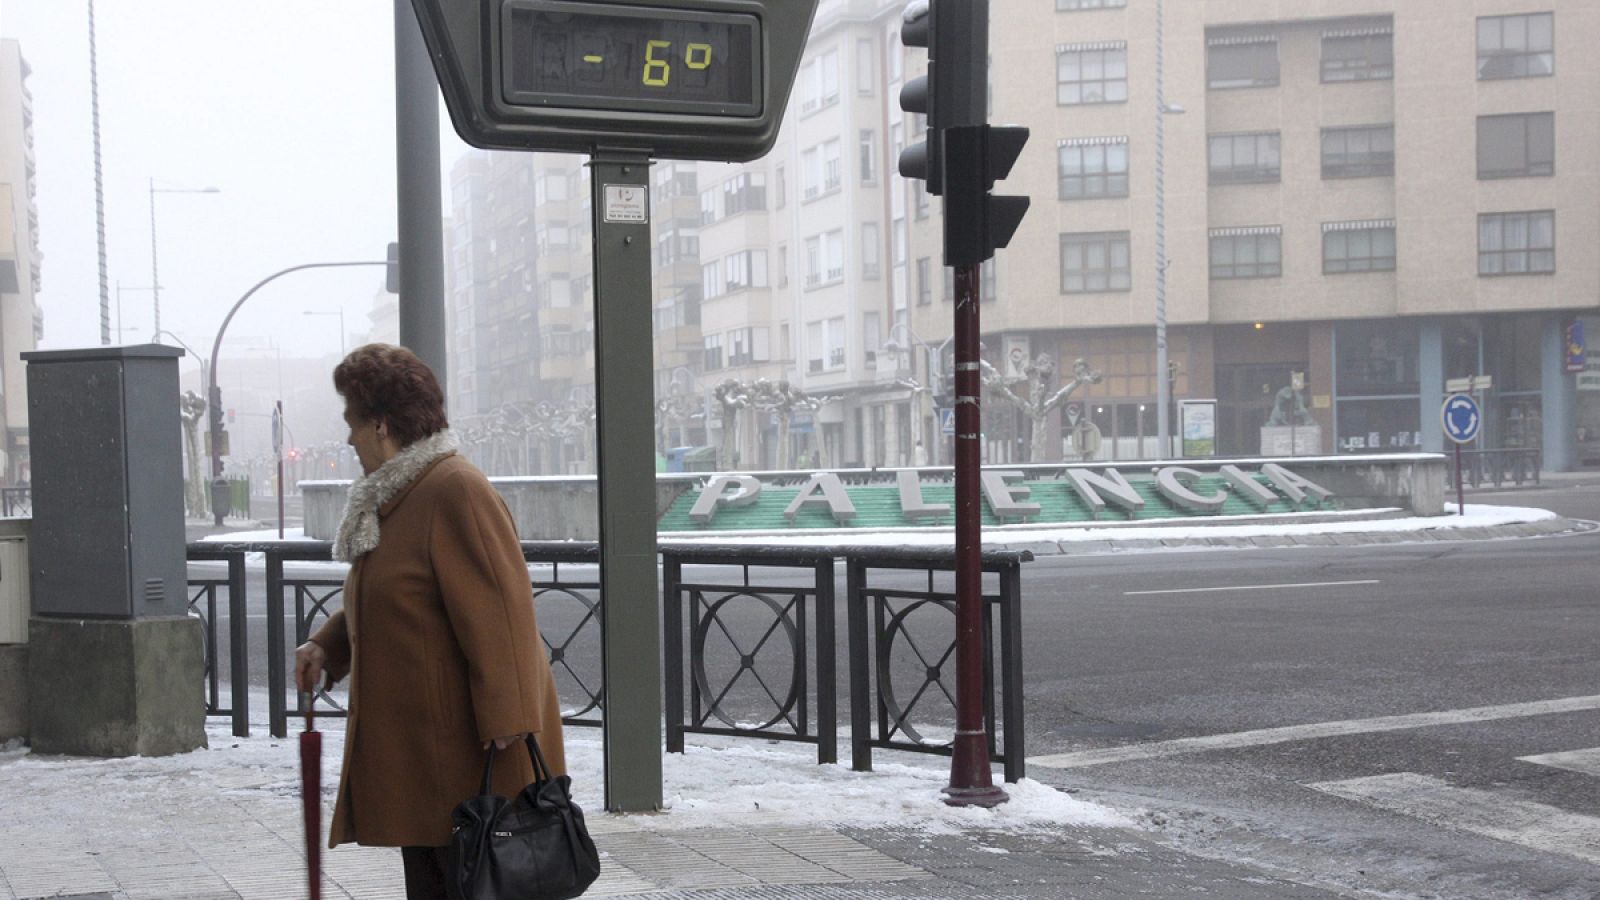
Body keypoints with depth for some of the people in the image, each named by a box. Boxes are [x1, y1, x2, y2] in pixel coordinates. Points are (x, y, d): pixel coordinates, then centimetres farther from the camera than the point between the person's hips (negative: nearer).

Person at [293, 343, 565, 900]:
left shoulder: (458, 493, -17)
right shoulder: (397, 499, 16)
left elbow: (497, 618, -23)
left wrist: (505, 731, -25)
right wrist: (327, 646, 13)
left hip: (468, 752, -10)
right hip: (416, 750, 10)